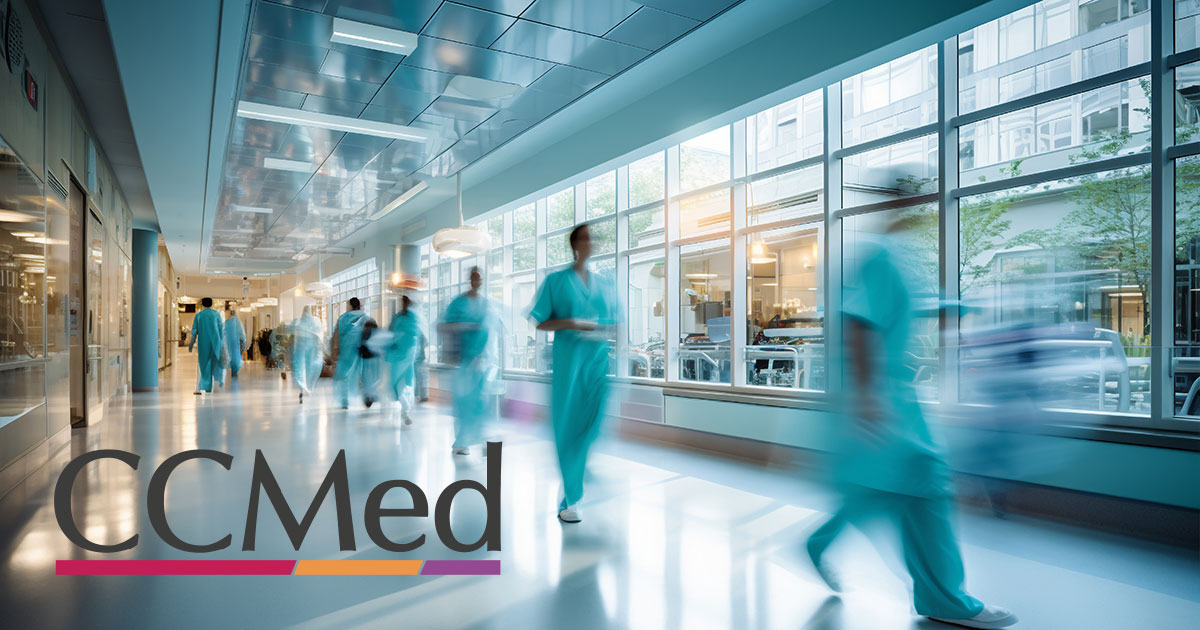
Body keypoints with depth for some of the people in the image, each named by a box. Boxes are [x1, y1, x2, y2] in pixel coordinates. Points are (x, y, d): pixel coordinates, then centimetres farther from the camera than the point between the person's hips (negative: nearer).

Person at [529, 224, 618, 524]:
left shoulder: (605, 285, 16)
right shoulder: (556, 281, 6)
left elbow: (614, 325, 18)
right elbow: (539, 323, 2)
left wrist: (603, 331, -4)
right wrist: (571, 323, -12)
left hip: (600, 362, 3)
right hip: (569, 361, -3)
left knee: (596, 426, -5)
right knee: (568, 428, -1)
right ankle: (570, 501, 9)